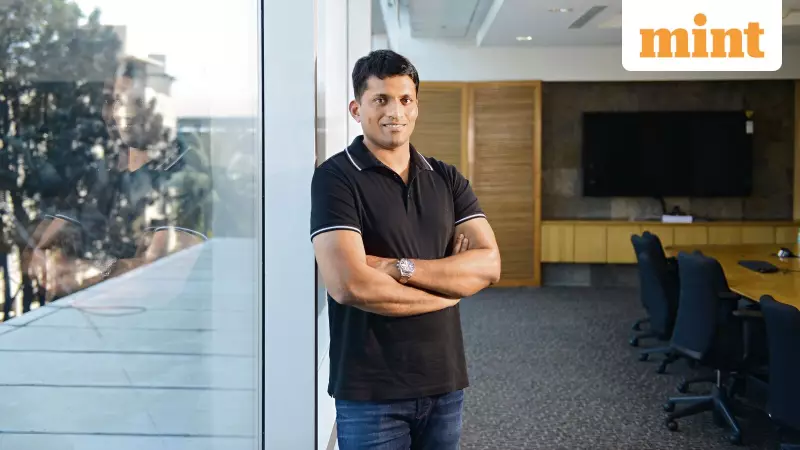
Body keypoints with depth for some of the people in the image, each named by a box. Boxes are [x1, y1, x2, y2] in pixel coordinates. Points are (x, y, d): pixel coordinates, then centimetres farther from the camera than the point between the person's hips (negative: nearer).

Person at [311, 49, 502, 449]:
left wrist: (400, 267, -17)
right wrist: (449, 287, -10)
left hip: (445, 381, 5)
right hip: (370, 390, -5)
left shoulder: (447, 179, 7)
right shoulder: (336, 178, -10)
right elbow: (349, 285, -22)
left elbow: (488, 264, -4)